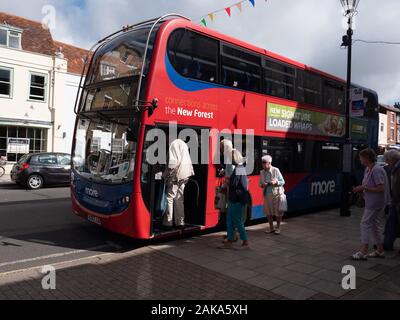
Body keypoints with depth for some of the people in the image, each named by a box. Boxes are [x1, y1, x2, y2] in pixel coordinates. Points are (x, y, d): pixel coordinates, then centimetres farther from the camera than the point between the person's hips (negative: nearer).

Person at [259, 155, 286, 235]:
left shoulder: (276, 170, -9)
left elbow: (283, 182, -3)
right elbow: (260, 184, 10)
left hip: (277, 194, -3)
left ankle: (278, 228, 20)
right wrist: (262, 185, -12)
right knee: (268, 212, 8)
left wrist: (275, 182, -21)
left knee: (278, 212, 4)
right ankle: (271, 228, 24)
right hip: (267, 194, 3)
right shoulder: (262, 172, 0)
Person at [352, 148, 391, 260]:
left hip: (375, 203, -10)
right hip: (372, 202, 10)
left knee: (365, 223, -5)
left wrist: (364, 188, -20)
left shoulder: (376, 170, -20)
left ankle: (363, 252, 0)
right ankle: (380, 250, 26)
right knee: (376, 225, 15)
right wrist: (361, 189, 1)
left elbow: (380, 188, -24)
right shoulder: (368, 169, 9)